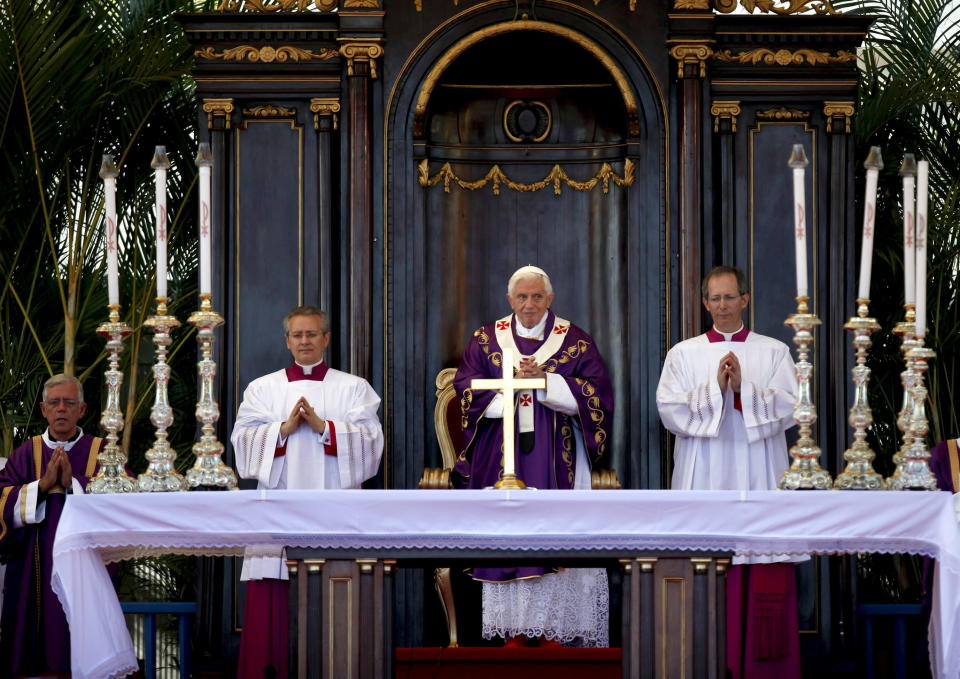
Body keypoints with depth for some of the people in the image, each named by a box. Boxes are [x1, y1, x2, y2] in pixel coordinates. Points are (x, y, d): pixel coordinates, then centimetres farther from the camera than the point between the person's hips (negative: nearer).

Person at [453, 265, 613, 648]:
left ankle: (553, 630, -2)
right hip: (503, 457, 1)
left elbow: (596, 393, -2)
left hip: (557, 459, -1)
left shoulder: (575, 340, 6)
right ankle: (515, 630, 0)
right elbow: (466, 388, 2)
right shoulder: (486, 340, 10)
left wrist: (546, 379, -13)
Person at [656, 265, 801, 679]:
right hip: (704, 479, 0)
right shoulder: (683, 354, 10)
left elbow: (787, 408, -1)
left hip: (758, 479, 0)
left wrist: (743, 387, -14)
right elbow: (670, 410, -1)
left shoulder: (774, 352, 9)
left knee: (765, 578, -4)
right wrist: (715, 387, -12)